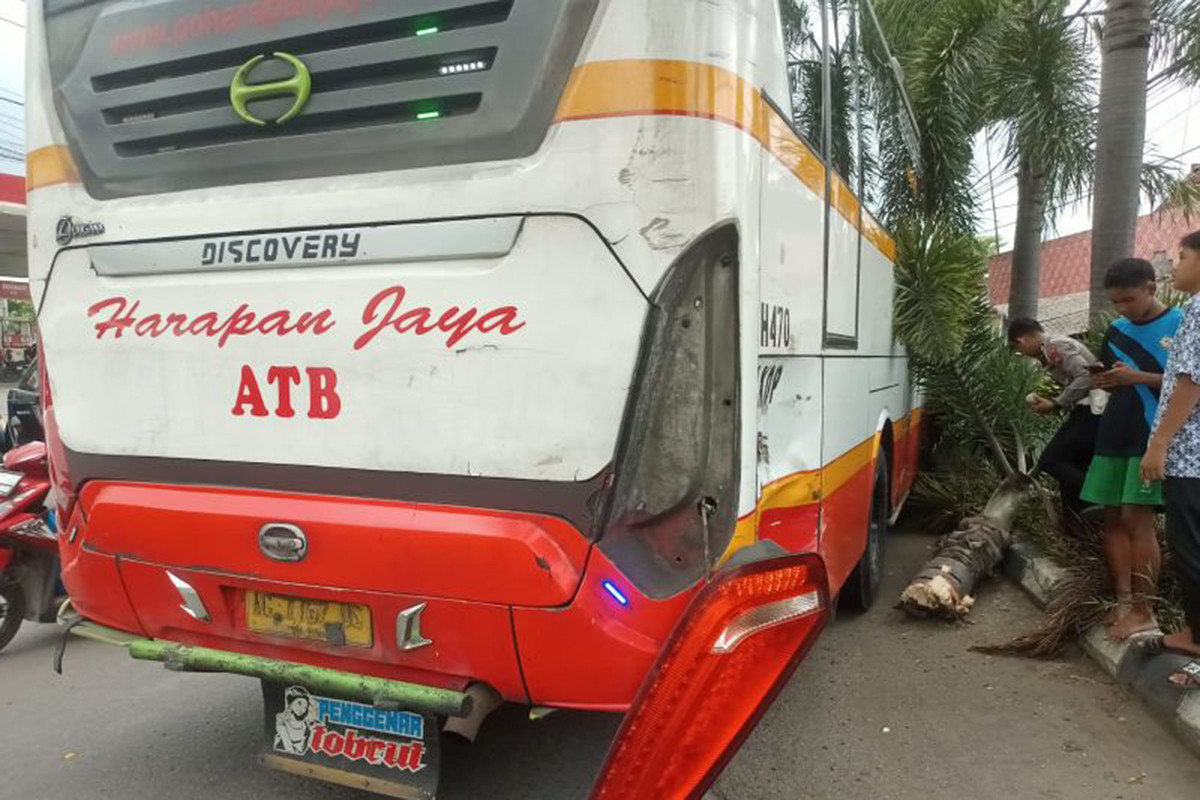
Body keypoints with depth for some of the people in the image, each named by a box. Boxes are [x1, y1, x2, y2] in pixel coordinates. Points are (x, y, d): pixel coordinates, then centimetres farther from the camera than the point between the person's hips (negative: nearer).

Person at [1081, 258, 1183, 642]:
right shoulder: (1116, 331, 14)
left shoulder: (1182, 325, -3)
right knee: (1113, 519, 4)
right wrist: (1104, 382, -1)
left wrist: (1138, 377, -17)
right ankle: (1124, 601, 11)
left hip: (1155, 438, -6)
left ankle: (1143, 612, -4)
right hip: (1115, 436, 6)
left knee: (1137, 518, -11)